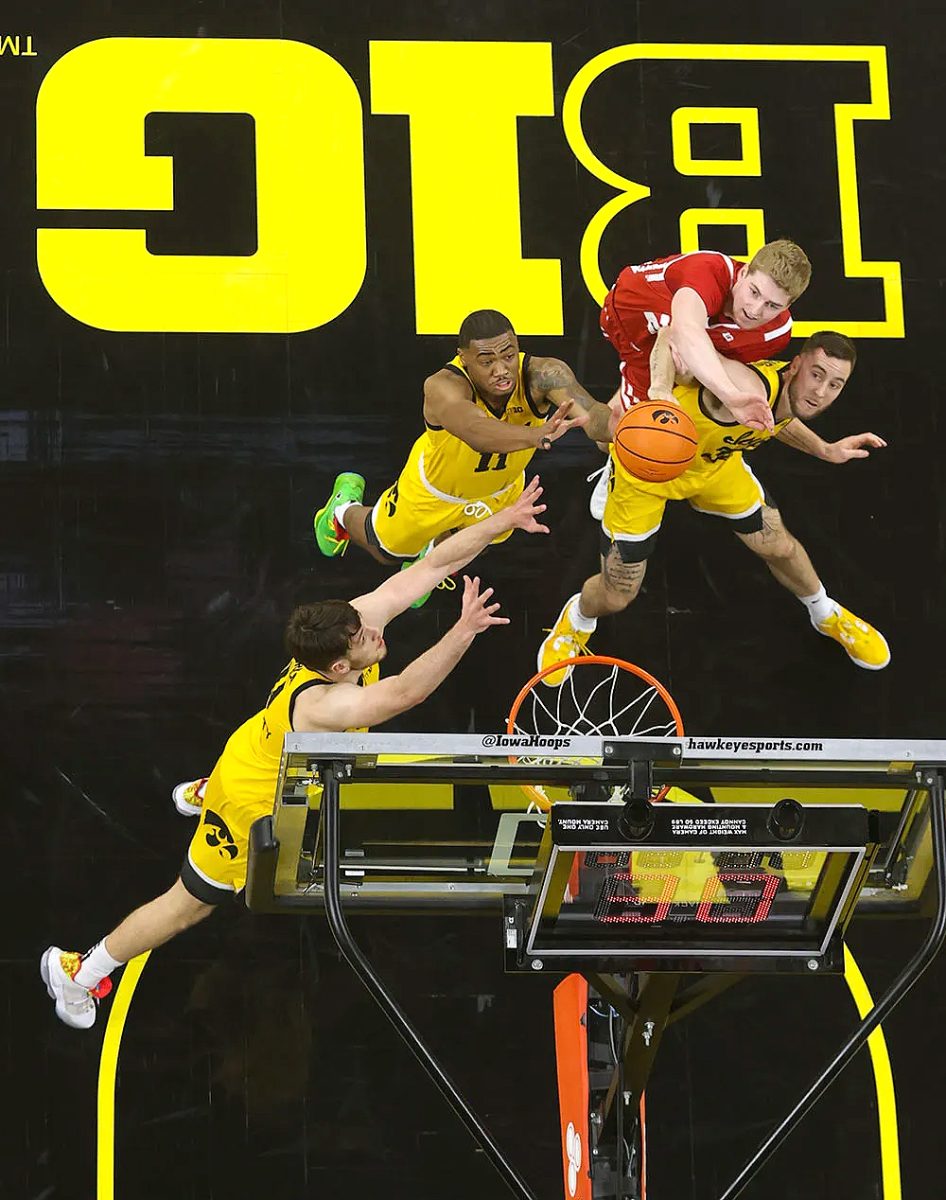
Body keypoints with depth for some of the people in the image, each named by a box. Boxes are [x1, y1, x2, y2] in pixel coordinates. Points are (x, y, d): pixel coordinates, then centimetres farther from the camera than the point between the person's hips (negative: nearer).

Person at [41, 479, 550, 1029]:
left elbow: (432, 565, -29)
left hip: (263, 751, 9)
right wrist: (463, 633, -75)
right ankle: (78, 972, 24)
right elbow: (405, 692, -65)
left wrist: (503, 521, -35)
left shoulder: (357, 618, -29)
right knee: (190, 905, 7)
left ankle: (204, 792, 73)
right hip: (250, 807, -9)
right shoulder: (322, 704, -49)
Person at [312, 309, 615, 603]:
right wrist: (537, 436, -87)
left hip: (501, 488, 3)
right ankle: (345, 507, 57)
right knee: (387, 551, 25)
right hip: (437, 489, -3)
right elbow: (476, 431, -68)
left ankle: (431, 553, 67)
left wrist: (615, 426, -81)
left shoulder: (541, 375, -40)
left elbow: (592, 413, -56)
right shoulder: (444, 387, -47)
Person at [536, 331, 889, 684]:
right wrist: (661, 390, -68)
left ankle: (828, 616, 48)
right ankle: (577, 621, 42)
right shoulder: (748, 391, -44)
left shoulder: (794, 394, -16)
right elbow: (673, 335, -50)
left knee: (779, 547, 15)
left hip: (713, 460, 6)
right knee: (615, 597, 3)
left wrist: (826, 451, 7)